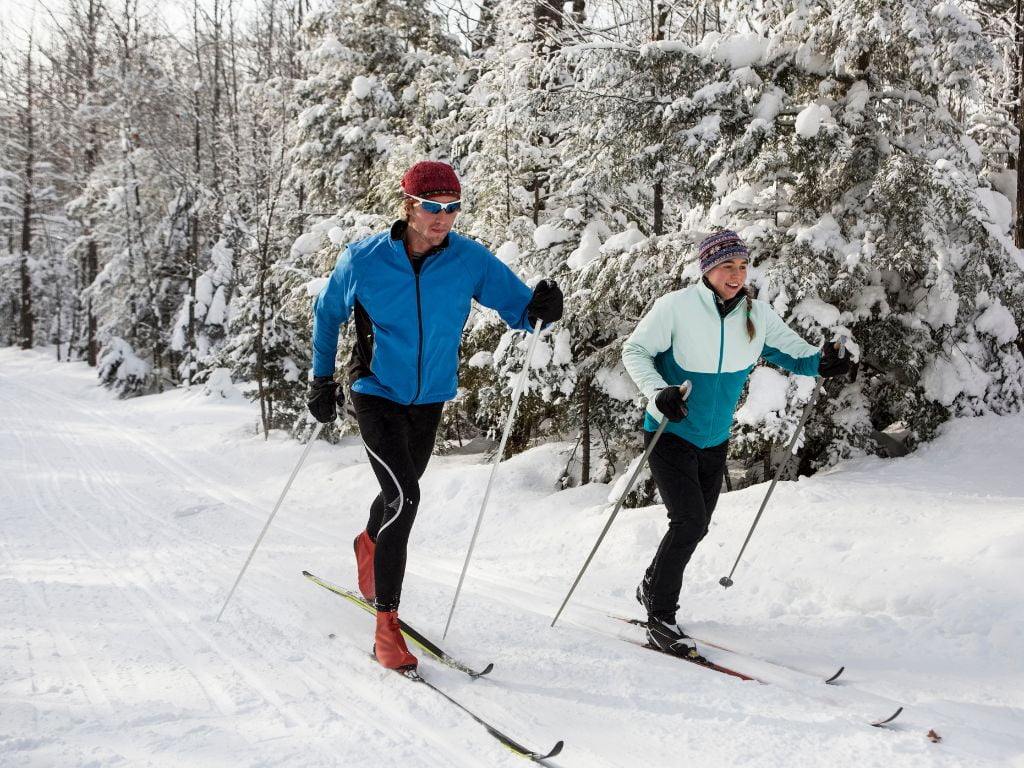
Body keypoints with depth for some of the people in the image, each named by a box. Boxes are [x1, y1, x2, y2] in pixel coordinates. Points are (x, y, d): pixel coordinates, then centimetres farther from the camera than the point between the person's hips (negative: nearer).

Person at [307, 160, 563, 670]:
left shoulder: (470, 260, -11)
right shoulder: (363, 260, -14)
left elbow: (517, 306, -6)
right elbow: (327, 312, 3)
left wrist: (539, 310, -30)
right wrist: (322, 378, 6)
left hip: (430, 399, 4)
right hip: (377, 396, -4)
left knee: (400, 495, 22)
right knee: (404, 498, -20)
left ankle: (368, 545, 57)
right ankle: (386, 626, -11)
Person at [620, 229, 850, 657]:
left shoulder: (757, 315, -5)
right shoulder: (676, 307, -18)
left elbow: (788, 348, 6)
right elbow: (634, 350, -11)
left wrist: (819, 362, -16)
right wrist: (657, 392, -27)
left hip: (715, 440, 6)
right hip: (671, 434, -6)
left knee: (697, 526, 17)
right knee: (689, 521, -18)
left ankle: (652, 588, 43)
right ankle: (660, 620, -4)